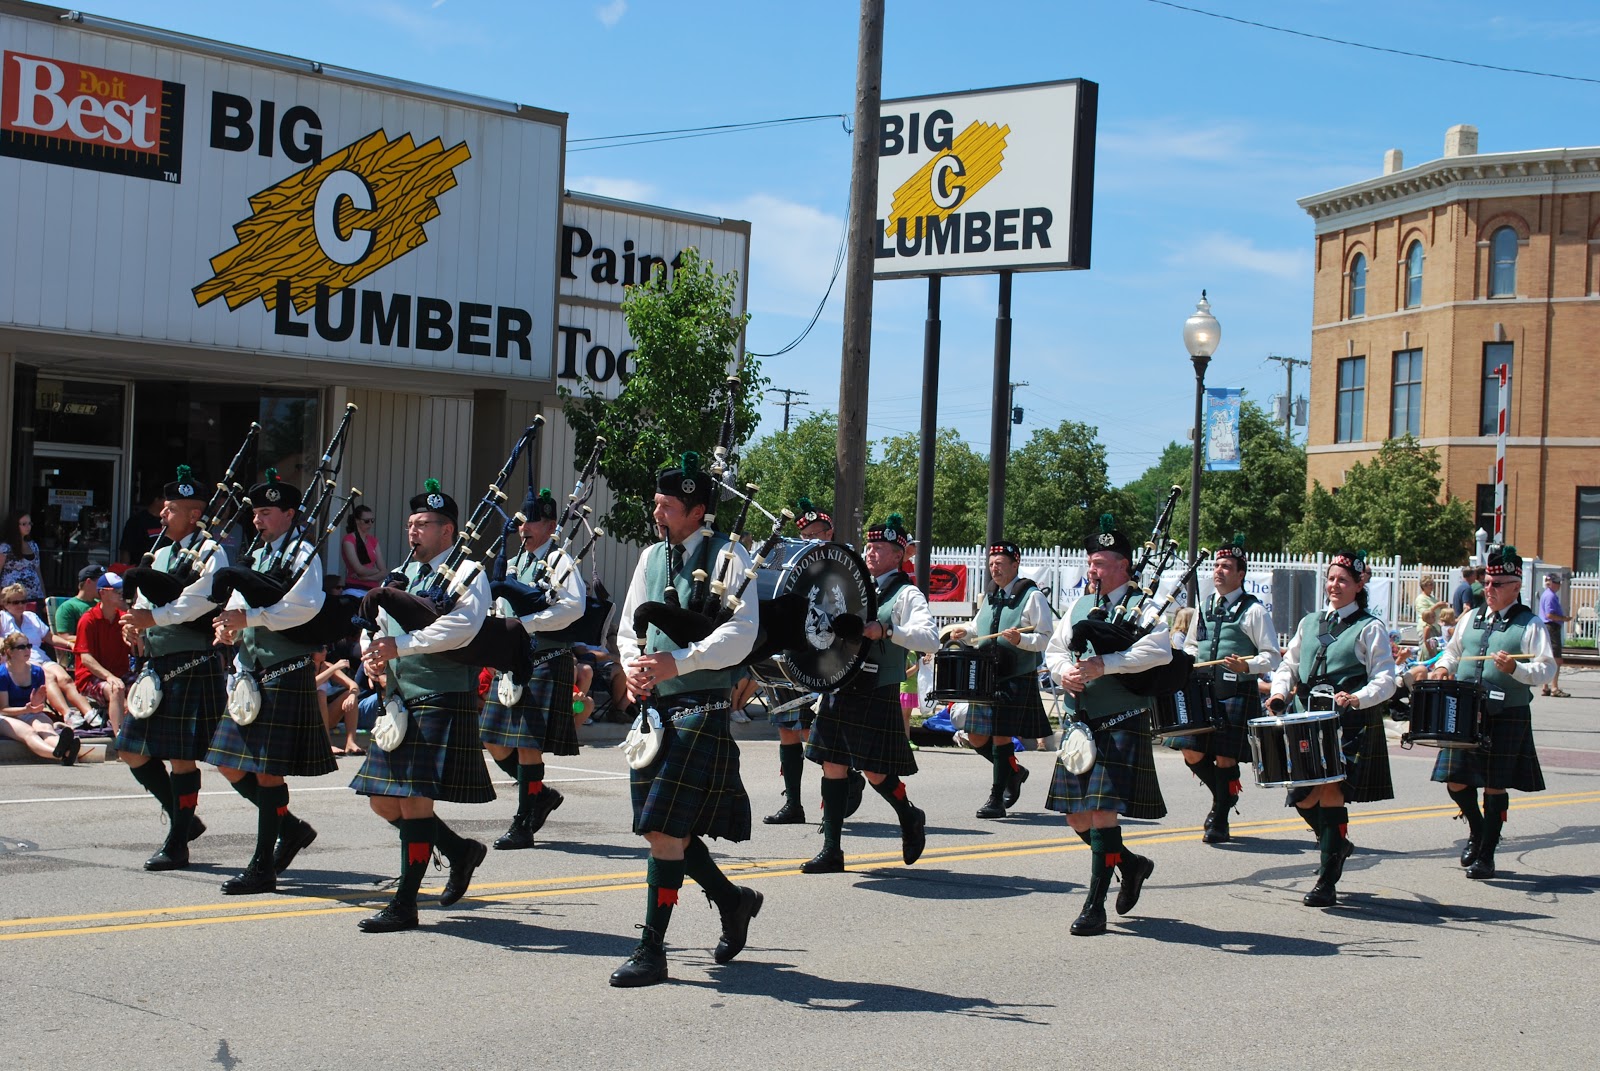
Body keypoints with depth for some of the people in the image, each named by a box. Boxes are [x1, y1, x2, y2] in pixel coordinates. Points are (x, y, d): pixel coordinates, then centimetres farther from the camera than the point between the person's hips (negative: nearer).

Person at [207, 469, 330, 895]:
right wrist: (229, 626, -4)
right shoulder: (257, 556, 19)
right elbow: (238, 602, 19)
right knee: (230, 765, 9)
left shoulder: (302, 555, -7)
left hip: (285, 673, -8)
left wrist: (249, 616, -26)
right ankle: (291, 828, 25)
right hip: (250, 670, 8)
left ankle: (263, 868, 2)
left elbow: (305, 606, -22)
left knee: (268, 770, -5)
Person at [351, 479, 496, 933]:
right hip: (399, 700, 9)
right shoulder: (403, 576, 19)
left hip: (442, 701, -8)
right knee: (383, 800, 10)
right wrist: (373, 656, -3)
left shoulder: (468, 573, -6)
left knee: (416, 799, -9)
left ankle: (404, 904, -1)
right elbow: (377, 626, 20)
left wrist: (399, 645, -24)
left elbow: (461, 628, -22)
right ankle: (460, 850, 29)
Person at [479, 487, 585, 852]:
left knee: (528, 745, -8)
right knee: (494, 741, 7)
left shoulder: (560, 562, -5)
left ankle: (523, 826, 0)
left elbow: (573, 607, -20)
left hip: (545, 661, -8)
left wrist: (524, 623, -23)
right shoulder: (513, 564, 19)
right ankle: (541, 794, 25)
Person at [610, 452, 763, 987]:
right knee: (661, 827, 10)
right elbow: (628, 627, 19)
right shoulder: (652, 557, 14)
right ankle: (732, 899, 33)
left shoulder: (728, 555, -6)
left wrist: (677, 662, -22)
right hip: (655, 707, 7)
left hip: (702, 708, -7)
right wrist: (633, 666, -2)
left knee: (665, 828, -10)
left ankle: (651, 951, -3)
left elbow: (741, 633, -14)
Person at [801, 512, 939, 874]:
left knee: (876, 772, -3)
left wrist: (886, 631, -29)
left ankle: (910, 817, 26)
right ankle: (831, 850, 9)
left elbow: (931, 638, -19)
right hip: (840, 691, 6)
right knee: (833, 767, 4)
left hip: (878, 697, -6)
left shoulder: (906, 595, -4)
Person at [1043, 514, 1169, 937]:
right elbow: (1054, 649, 18)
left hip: (1121, 725, -7)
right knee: (1076, 814, 8)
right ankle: (1130, 864, 33)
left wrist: (1104, 664, -23)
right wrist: (1064, 672, -6)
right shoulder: (1080, 607, 16)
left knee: (1103, 809, -12)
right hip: (1081, 725, 7)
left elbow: (1160, 650, -19)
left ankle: (1095, 907, -5)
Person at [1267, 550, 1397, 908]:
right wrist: (1280, 692, 3)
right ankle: (1336, 845, 35)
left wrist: (1357, 698, -23)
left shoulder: (1370, 629, 2)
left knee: (1330, 793, -13)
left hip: (1350, 727, -5)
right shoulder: (1310, 623, 18)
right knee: (1303, 798, 3)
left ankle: (1327, 883, -5)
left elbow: (1385, 681, -5)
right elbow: (1289, 664, 23)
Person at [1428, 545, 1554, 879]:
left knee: (1495, 786, 0)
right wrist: (1444, 667, 4)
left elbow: (1547, 669, -8)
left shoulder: (1530, 624, -3)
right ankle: (1477, 830, 33)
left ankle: (1486, 856, 12)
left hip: (1507, 717, -4)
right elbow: (1453, 651, 25)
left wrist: (1515, 669, -25)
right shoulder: (1472, 619, 12)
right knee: (1456, 780, 4)